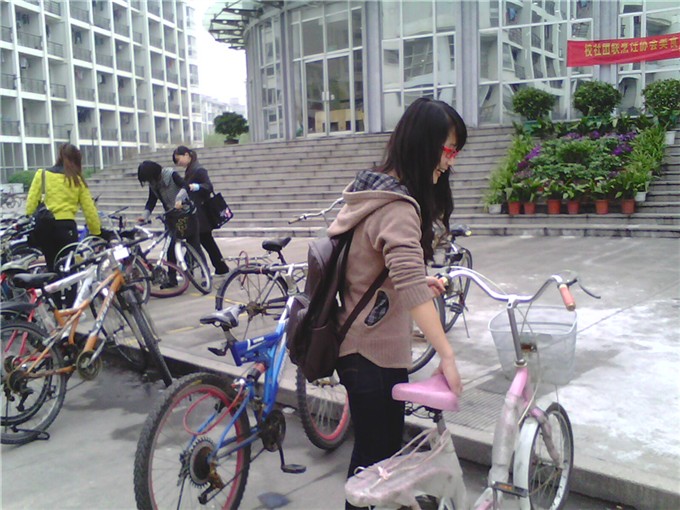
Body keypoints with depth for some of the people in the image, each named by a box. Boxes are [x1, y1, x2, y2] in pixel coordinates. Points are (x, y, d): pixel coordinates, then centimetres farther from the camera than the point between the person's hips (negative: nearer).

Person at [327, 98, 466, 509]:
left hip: (356, 345, 9)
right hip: (373, 354, -9)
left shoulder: (374, 188, 7)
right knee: (378, 454, 7)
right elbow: (410, 286, -34)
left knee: (375, 449, 23)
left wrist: (421, 280, 9)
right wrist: (447, 355, -33)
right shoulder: (398, 206, -23)